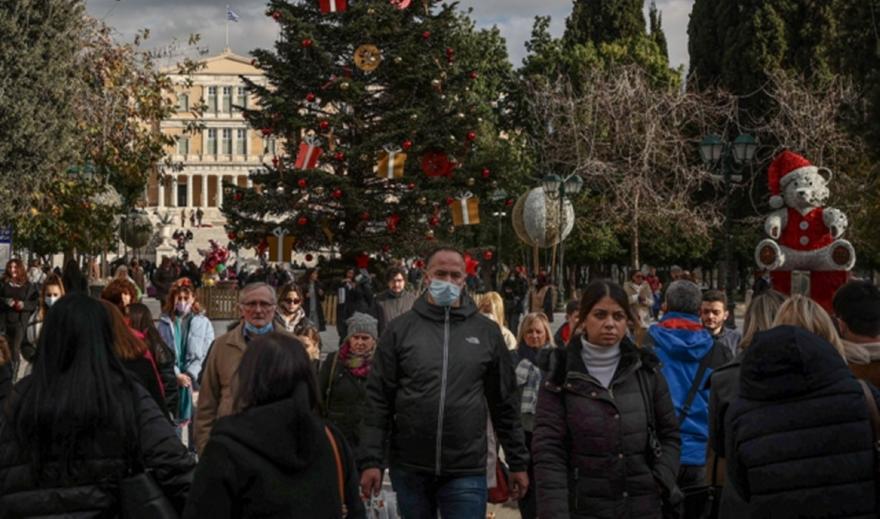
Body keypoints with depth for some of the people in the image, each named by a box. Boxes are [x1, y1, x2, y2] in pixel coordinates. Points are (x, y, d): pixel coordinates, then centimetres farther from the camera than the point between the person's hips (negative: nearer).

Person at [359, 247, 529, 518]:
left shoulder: (487, 331, 5)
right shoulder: (401, 329, 2)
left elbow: (504, 403, 9)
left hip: (467, 471, 0)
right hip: (409, 469, 0)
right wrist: (371, 461, -6)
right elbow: (378, 400, 1)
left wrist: (518, 462, 9)